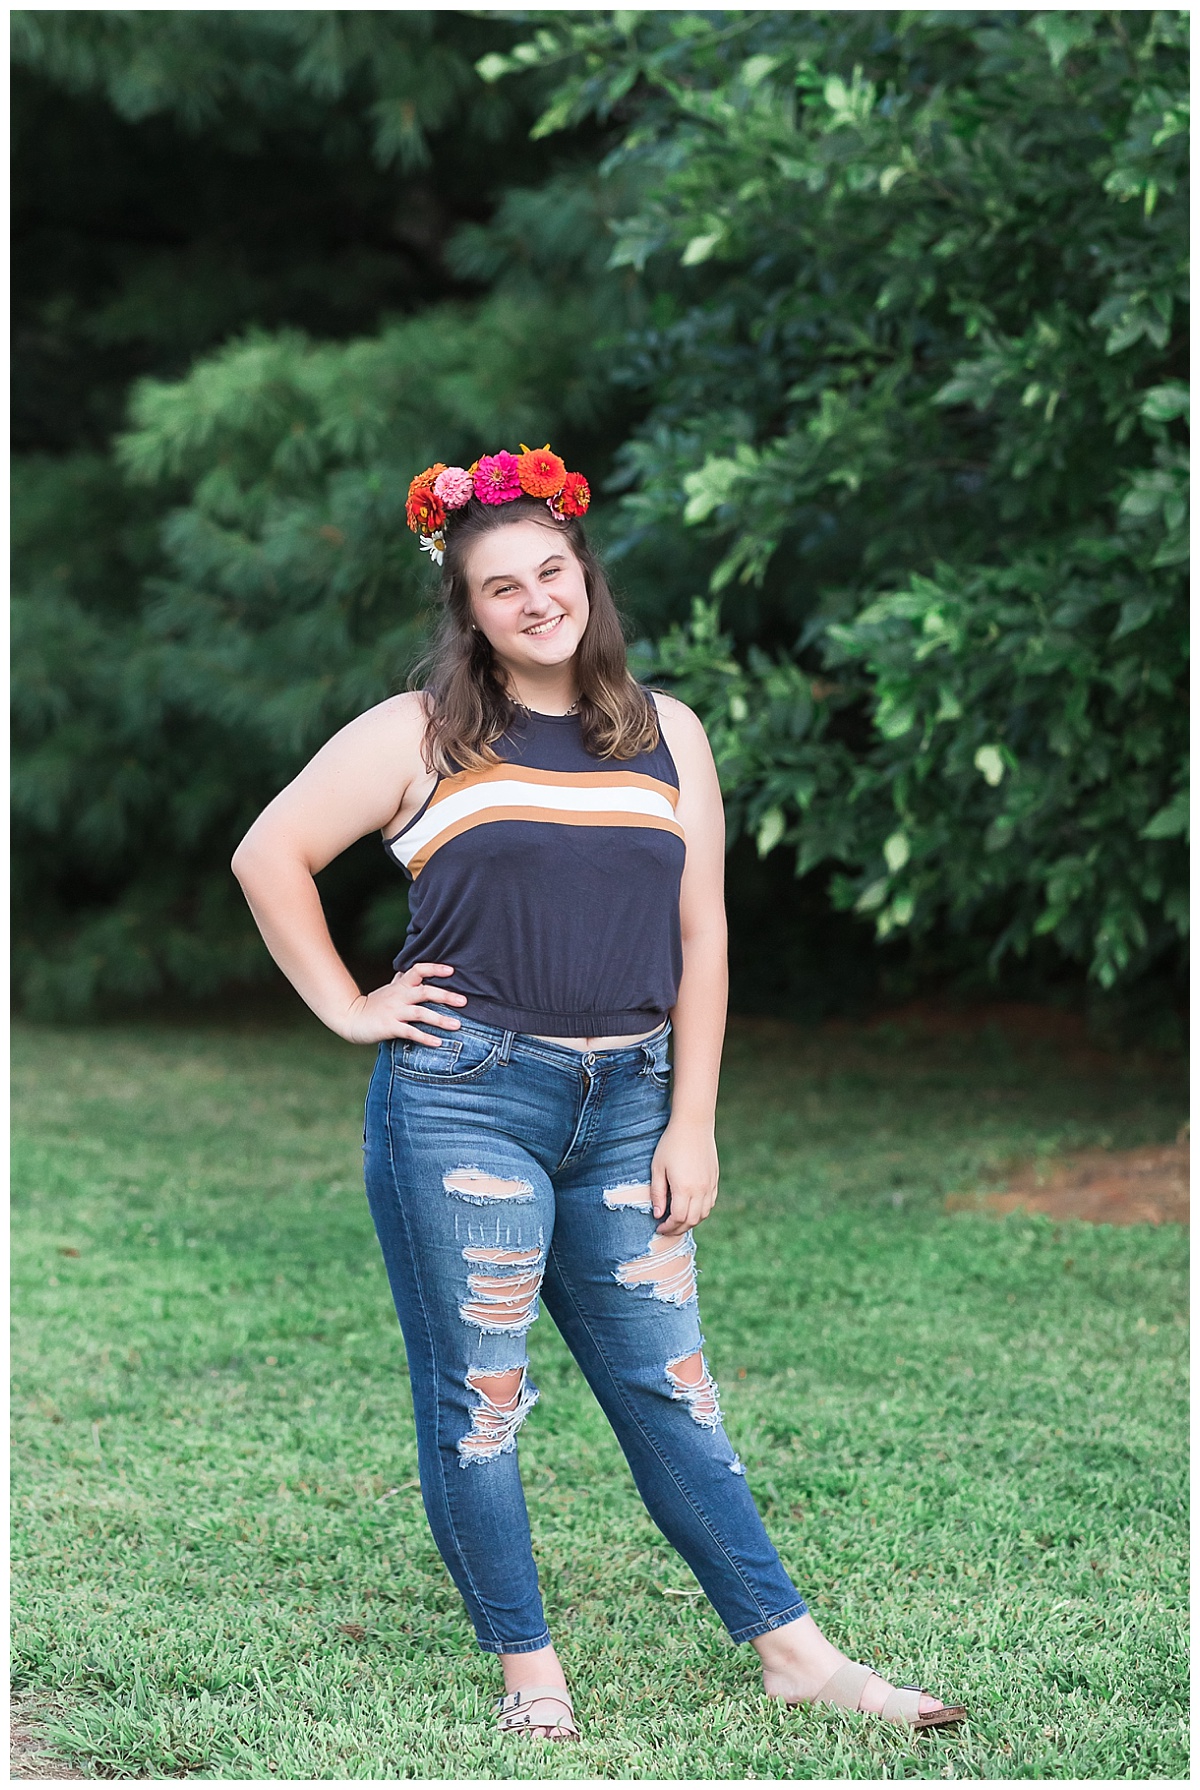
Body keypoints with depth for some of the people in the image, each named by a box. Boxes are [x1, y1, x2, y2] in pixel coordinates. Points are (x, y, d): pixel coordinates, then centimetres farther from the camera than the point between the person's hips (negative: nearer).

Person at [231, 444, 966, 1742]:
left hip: (625, 1108, 3)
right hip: (463, 1098, -3)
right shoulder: (422, 735, 1)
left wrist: (691, 1124, 4)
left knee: (669, 1388, 6)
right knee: (475, 1395, 2)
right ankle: (527, 1669, 13)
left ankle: (792, 1652, 10)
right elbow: (268, 857, 4)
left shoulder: (664, 735, 10)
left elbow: (699, 938, 9)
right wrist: (348, 1007, 0)